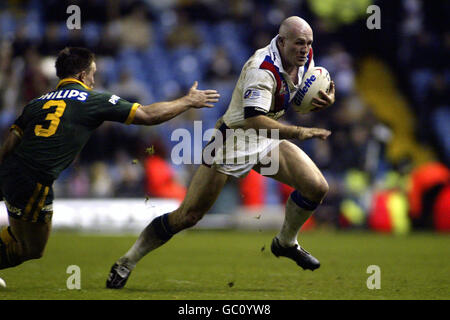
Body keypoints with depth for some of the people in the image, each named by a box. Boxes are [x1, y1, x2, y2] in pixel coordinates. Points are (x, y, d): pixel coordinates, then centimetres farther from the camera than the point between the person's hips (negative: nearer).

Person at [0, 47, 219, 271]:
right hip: (34, 184, -7)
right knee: (32, 250, 10)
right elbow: (148, 115, 3)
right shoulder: (93, 100, 0)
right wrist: (189, 101, 14)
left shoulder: (37, 102, 15)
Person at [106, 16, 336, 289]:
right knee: (188, 216, -9)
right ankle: (126, 264, 5)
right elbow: (253, 120, -41)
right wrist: (298, 132, -43)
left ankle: (286, 243, 19)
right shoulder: (262, 69, -30)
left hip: (267, 139, 7)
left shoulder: (305, 57, -5)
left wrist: (325, 99, -9)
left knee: (317, 187, -8)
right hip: (233, 141, -7)